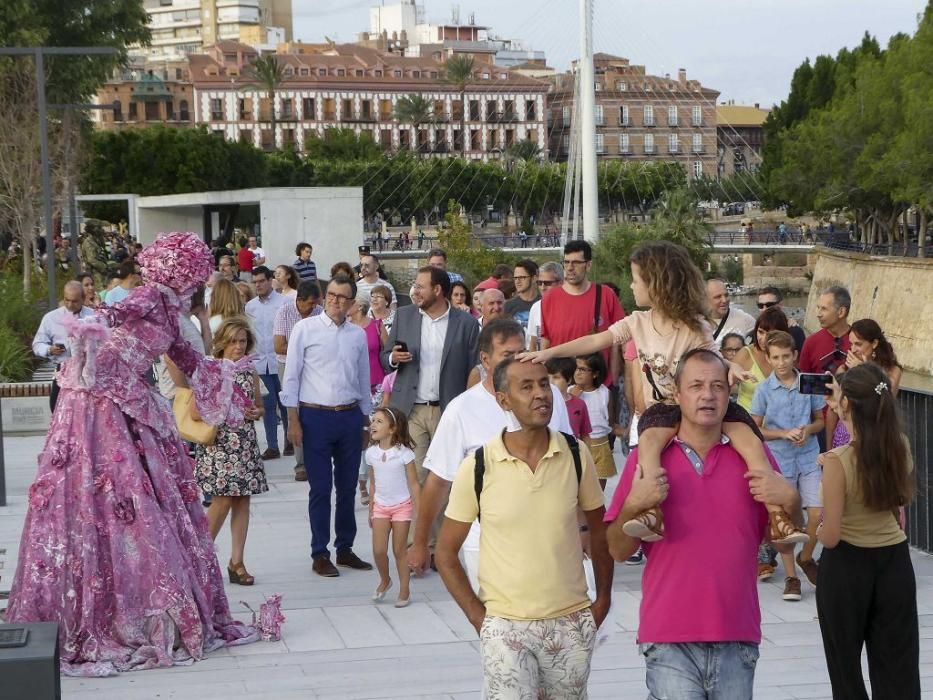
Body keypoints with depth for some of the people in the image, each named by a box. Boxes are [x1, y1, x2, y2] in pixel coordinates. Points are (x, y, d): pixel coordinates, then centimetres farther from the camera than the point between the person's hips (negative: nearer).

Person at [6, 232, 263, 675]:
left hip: (130, 412, 9)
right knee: (112, 508, -9)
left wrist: (223, 370, 47)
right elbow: (114, 315, -33)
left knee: (153, 511, 8)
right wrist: (91, 334, -53)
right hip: (100, 406, -9)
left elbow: (185, 359, 35)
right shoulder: (149, 298, -10)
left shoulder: (165, 311, 18)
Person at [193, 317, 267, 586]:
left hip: (246, 444, 5)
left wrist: (256, 413, -2)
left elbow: (260, 406, 20)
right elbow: (195, 413, -9)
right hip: (218, 443, -5)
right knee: (222, 500, -7)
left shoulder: (250, 372, 10)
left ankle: (236, 562, 9)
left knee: (242, 501, 4)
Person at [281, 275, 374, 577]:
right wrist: (293, 420, -7)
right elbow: (291, 376, -3)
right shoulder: (306, 329, -3)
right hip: (316, 416, -4)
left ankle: (345, 548, 21)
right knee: (320, 489, 1)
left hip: (350, 417, 4)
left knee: (348, 487, 10)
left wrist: (366, 418, 16)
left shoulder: (358, 334, 8)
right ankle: (320, 554, 10)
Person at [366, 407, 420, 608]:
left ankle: (404, 590, 15)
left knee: (399, 550, 2)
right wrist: (371, 510, 13)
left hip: (402, 506, -3)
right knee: (378, 550, -4)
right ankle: (384, 580, 23)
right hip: (381, 506, 3)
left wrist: (418, 512, -12)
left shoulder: (403, 453, -13)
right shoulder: (371, 453, 0)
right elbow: (373, 484, 10)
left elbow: (413, 484, -9)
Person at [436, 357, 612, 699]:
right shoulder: (477, 468, -9)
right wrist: (478, 617, -4)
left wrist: (603, 600, 9)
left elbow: (599, 530, 12)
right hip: (506, 627, -2)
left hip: (573, 624, 3)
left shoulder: (576, 456, -2)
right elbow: (446, 553, 0)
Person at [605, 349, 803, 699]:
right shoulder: (647, 457, 2)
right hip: (669, 642, -2)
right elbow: (618, 551, 3)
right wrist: (633, 505, -15)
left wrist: (789, 500, -7)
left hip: (737, 638, 2)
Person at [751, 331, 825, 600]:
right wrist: (785, 433, -12)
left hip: (809, 457, 1)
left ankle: (806, 557, 21)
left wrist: (808, 430, -11)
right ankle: (791, 576, 14)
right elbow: (756, 429, 1)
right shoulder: (764, 390, -3)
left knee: (818, 513, -8)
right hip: (779, 460, -1)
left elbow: (820, 420, 11)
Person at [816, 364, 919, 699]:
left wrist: (817, 531, 4)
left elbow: (831, 537, -19)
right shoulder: (901, 446, -6)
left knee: (846, 669, 14)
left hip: (847, 567, -4)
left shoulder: (837, 461, -21)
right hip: (894, 561, 4)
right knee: (899, 670, 10)